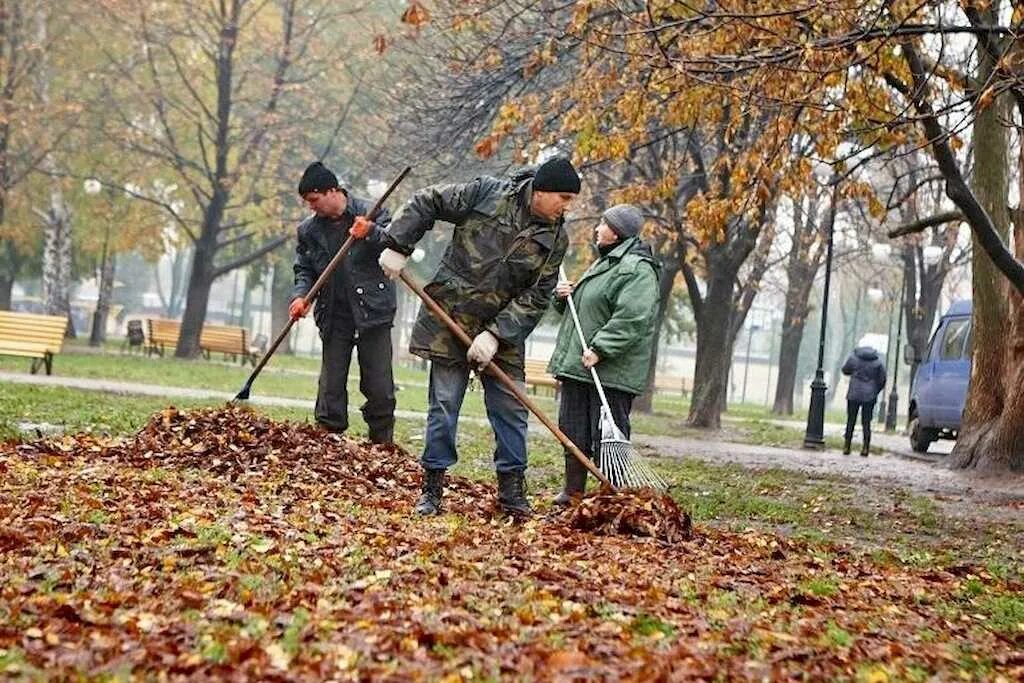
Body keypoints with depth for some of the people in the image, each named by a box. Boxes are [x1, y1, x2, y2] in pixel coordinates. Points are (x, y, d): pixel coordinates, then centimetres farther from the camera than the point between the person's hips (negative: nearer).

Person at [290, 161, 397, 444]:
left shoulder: (372, 213, -2)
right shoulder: (308, 230, 8)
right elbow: (304, 269, 14)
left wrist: (372, 232, -26)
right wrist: (300, 295, -6)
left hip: (372, 312, -3)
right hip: (334, 317, 3)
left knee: (379, 386, -1)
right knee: (331, 386, 3)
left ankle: (382, 444, 9)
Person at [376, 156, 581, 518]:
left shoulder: (556, 239, -3)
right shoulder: (488, 194, -10)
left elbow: (536, 298, -7)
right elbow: (425, 204, -2)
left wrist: (496, 335, -17)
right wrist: (397, 247, -8)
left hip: (504, 329, 3)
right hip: (450, 320, -3)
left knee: (510, 409, 3)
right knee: (443, 404, 0)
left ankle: (512, 491, 13)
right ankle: (432, 487, 10)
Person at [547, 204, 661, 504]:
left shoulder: (637, 270, -13)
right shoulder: (601, 264, 20)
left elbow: (632, 319, -24)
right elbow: (581, 308, 30)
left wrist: (600, 349, -26)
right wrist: (563, 296, 8)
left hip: (611, 373, -10)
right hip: (577, 366, 10)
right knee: (573, 431, 14)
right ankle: (573, 491, 24)